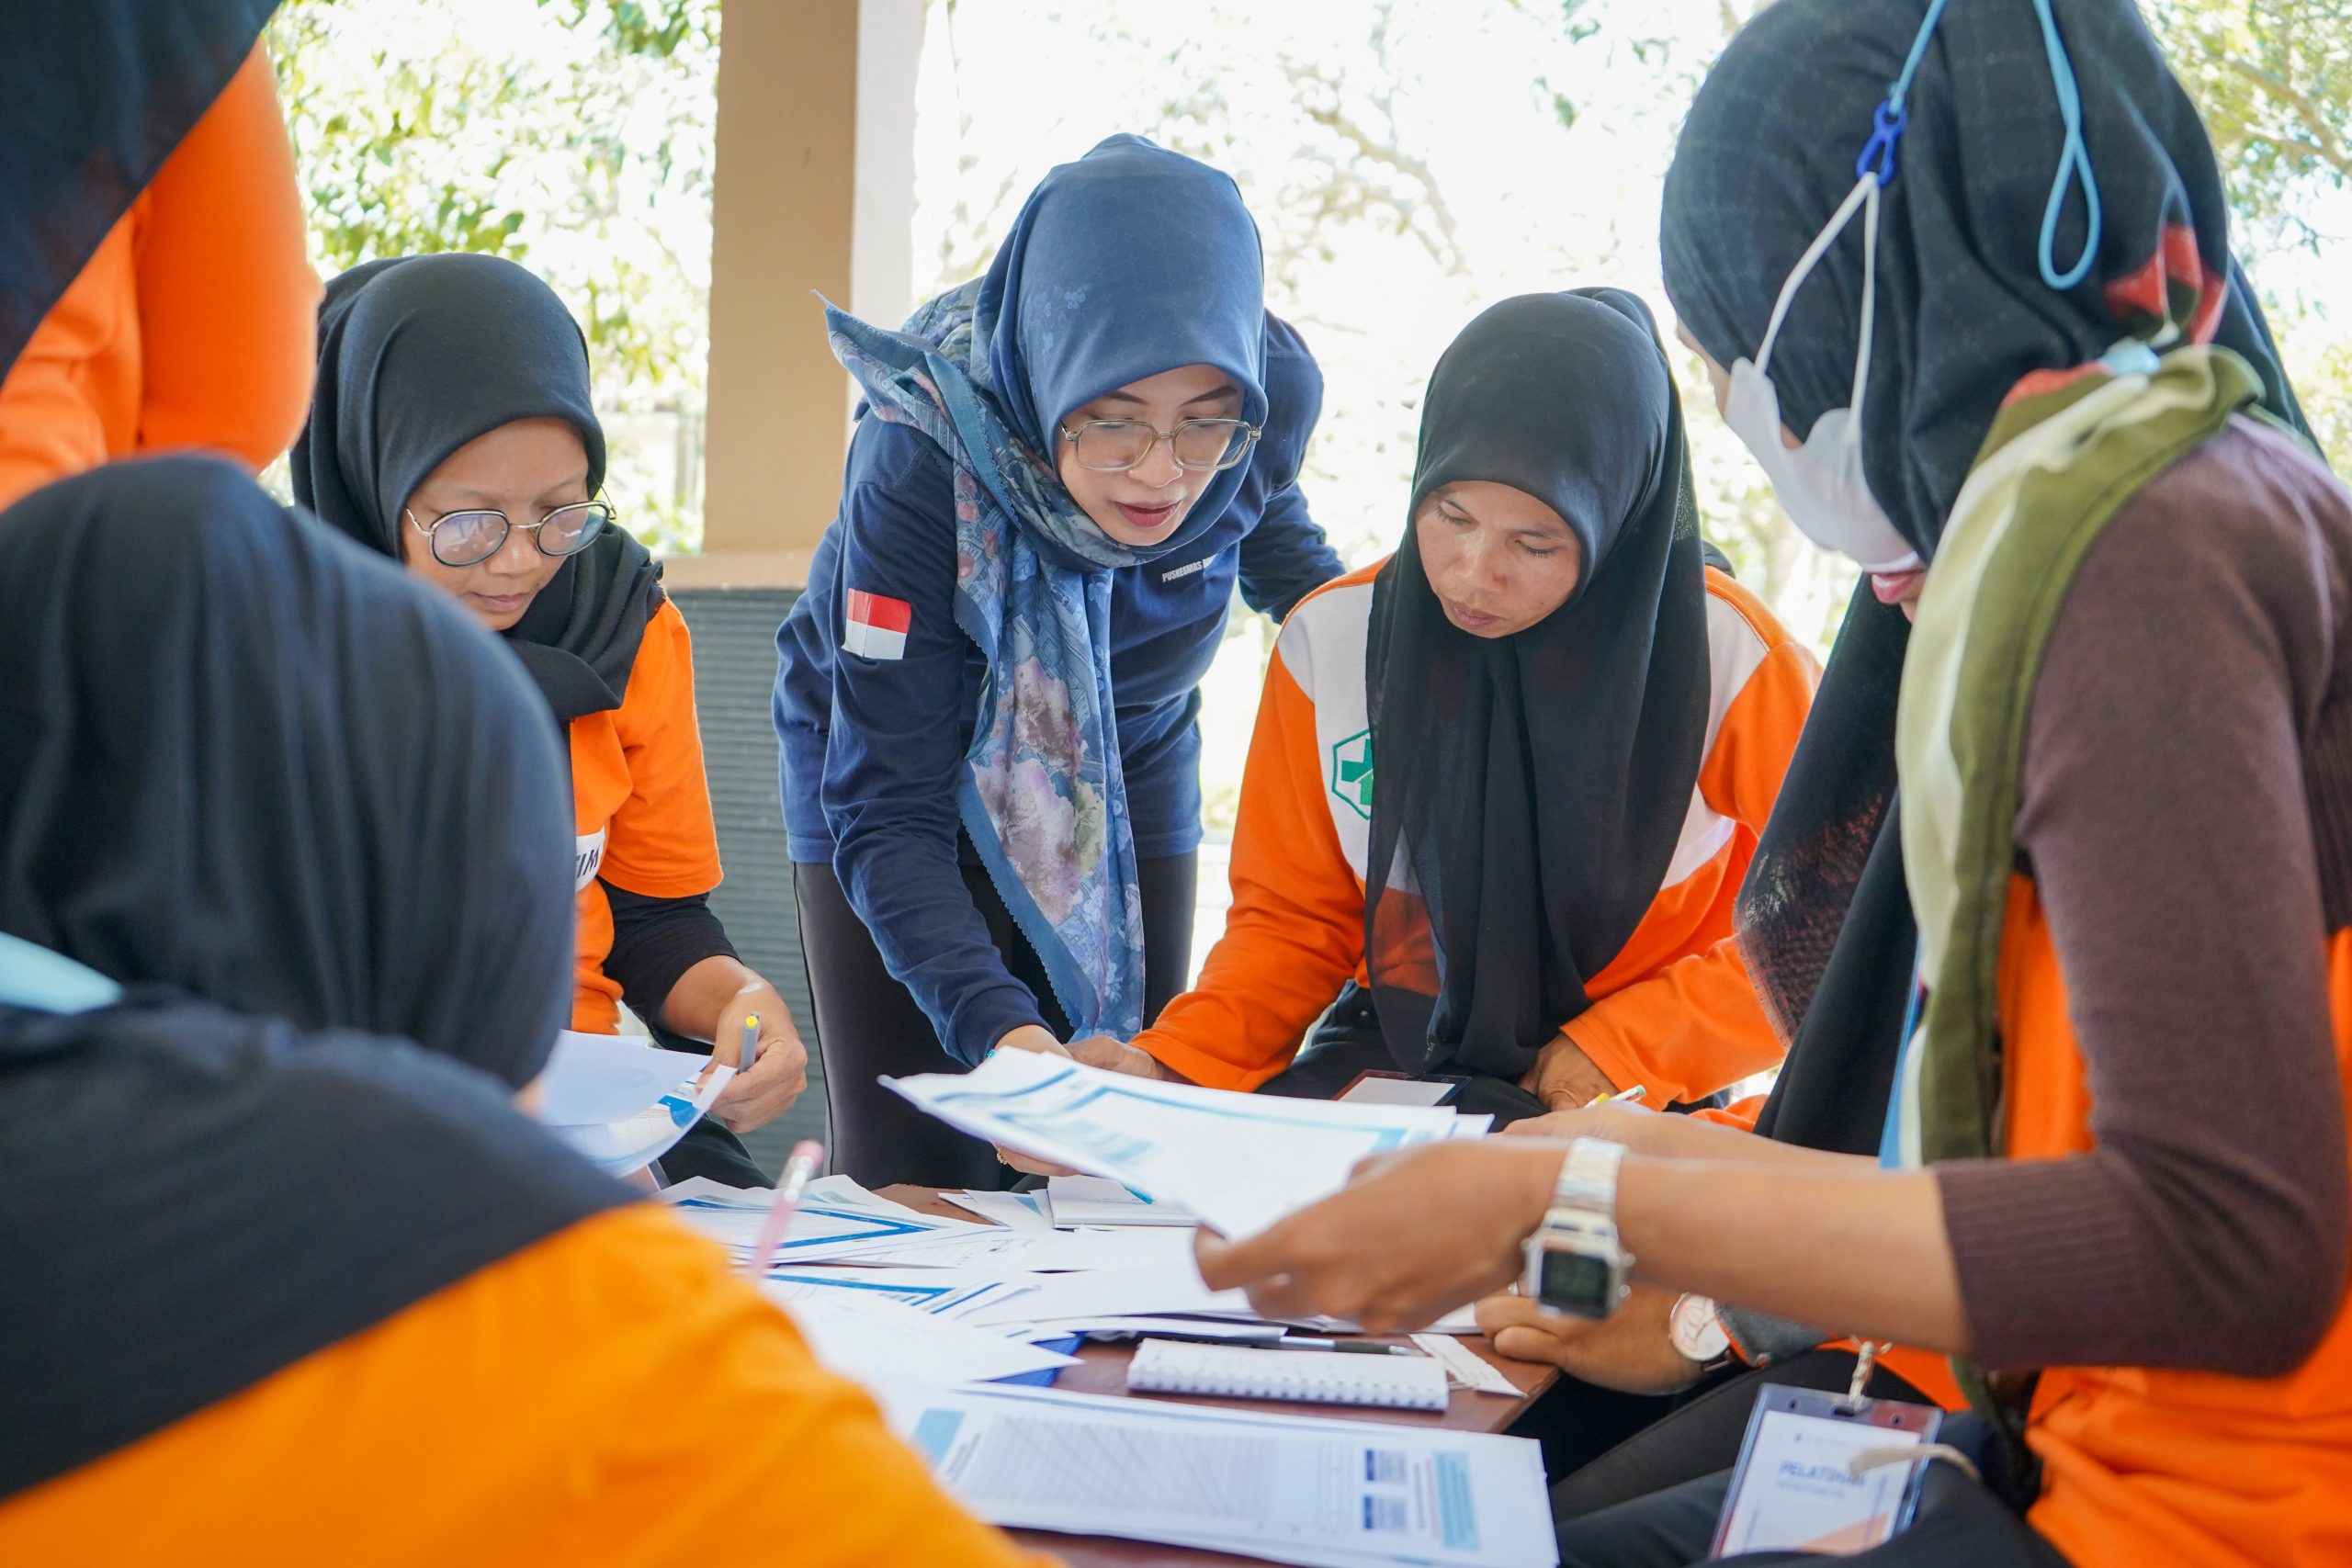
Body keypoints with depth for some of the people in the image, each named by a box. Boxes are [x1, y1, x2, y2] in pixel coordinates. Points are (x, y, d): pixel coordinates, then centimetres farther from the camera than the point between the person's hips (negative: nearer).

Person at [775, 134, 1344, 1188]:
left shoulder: (1275, 395, -25)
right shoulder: (922, 454, -35)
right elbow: (887, 810, -34)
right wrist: (994, 1024, -47)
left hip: (1129, 770, 3)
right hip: (893, 756, -3)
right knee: (917, 1182, -8)